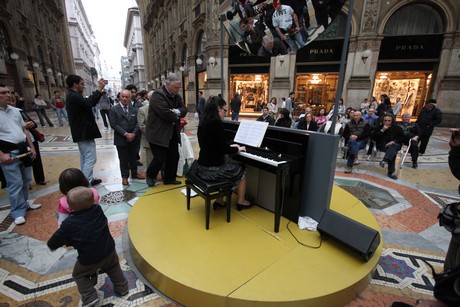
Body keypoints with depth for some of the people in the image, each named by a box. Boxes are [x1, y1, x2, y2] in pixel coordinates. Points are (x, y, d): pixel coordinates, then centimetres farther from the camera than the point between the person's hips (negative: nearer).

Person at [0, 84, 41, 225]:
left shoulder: (15, 111, 9)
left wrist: (32, 147, 12)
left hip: (23, 149, 6)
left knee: (26, 180, 16)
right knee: (15, 183, -1)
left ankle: (24, 203, 34)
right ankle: (18, 212, 13)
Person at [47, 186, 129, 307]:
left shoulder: (69, 224, -20)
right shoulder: (98, 210, -13)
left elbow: (52, 243, -6)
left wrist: (52, 245, 17)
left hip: (89, 258, -3)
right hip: (108, 251, 4)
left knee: (79, 275, 26)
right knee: (113, 268, 29)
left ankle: (90, 297, 20)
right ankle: (122, 288, 36)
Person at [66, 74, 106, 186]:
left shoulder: (73, 96, 14)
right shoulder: (74, 96, -19)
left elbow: (88, 102, 14)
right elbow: (90, 102, -35)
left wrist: (99, 89, 6)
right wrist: (99, 88, -27)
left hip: (82, 132, 11)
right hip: (84, 133, -11)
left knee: (85, 158, 16)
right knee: (90, 159, -7)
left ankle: (88, 180, 26)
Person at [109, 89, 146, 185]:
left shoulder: (134, 110, 8)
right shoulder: (114, 110, -3)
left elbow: (137, 123, 3)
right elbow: (114, 124, -10)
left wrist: (133, 134, -12)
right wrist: (126, 134, -17)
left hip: (133, 138, 3)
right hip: (121, 139, -3)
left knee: (133, 157, 14)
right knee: (123, 159, 6)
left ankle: (134, 173, 30)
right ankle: (125, 177, 19)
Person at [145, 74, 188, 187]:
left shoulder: (177, 96, 11)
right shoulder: (158, 95, -16)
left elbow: (184, 110, 3)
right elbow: (166, 114, -26)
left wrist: (176, 111, -17)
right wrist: (176, 116, -8)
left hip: (173, 133, 8)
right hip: (158, 133, -8)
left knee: (174, 157, 10)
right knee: (160, 159, -3)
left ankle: (169, 178, 28)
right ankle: (150, 176, 25)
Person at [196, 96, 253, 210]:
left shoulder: (204, 121, 7)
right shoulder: (216, 122, -19)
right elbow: (223, 148, -17)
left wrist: (231, 146, 21)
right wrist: (237, 149, 2)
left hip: (202, 167, 8)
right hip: (212, 169, -8)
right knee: (241, 170, 15)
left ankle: (219, 201, 30)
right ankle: (241, 202, 33)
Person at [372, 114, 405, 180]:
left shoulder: (397, 128, 13)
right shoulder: (379, 127, 9)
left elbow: (402, 137, 6)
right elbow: (373, 137, -2)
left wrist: (393, 141, -11)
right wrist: (382, 130, -12)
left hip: (394, 145, 2)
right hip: (382, 145, -2)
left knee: (393, 147, -38)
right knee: (393, 151, -34)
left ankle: (385, 160, -53)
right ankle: (391, 172, -39)